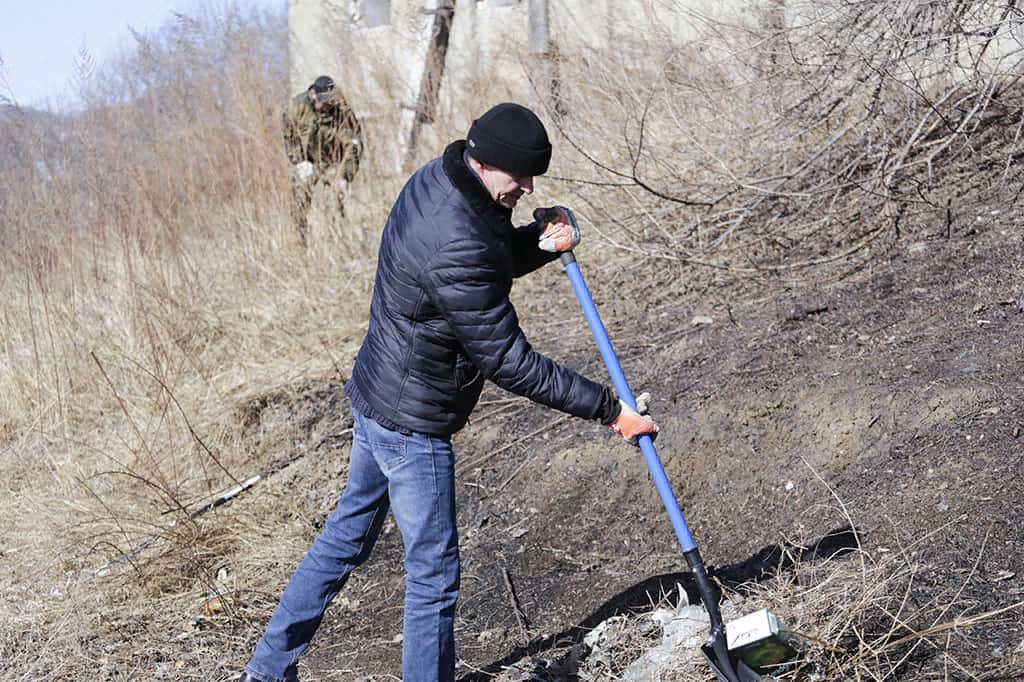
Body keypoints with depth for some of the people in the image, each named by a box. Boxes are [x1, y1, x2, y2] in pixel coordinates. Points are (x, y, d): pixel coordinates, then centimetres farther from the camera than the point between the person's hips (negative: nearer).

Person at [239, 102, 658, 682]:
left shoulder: (438, 178, -3)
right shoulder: (457, 249, -33)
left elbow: (495, 258, 13)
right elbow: (510, 364, -27)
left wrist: (544, 239, -10)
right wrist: (609, 410, -20)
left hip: (377, 395, 10)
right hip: (413, 423, -10)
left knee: (350, 531, 23)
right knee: (434, 572, 3)